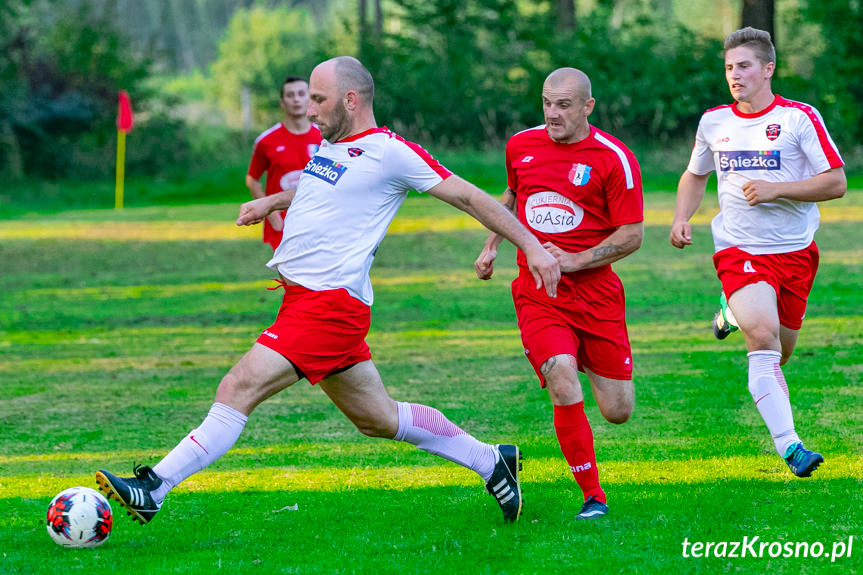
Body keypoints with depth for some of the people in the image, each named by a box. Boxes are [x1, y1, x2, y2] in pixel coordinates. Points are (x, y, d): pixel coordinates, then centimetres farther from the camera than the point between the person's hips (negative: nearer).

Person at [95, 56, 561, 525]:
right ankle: (492, 461, 28)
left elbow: (468, 196, -7)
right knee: (378, 419, 17)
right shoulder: (330, 144, 14)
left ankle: (154, 490, -17)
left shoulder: (389, 153, -11)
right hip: (301, 297, 10)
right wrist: (272, 201, 23)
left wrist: (532, 246, -7)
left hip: (329, 306, -10)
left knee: (238, 389, -16)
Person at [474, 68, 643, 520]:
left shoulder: (614, 159, -9)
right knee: (564, 388, -22)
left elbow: (631, 235, -7)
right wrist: (491, 245, 16)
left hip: (595, 291, -1)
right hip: (536, 293, 1)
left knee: (617, 411, 4)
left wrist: (575, 261, -16)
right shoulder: (520, 146, 4)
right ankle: (592, 496, -10)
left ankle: (591, 362, 41)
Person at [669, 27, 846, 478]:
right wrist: (682, 218, 5)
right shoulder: (713, 122, 5)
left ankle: (735, 312, 46)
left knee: (778, 353, 11)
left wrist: (776, 189, -19)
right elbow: (695, 175, 23)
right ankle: (789, 446, -27)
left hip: (794, 250, 0)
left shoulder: (799, 118, -6)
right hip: (738, 250, 0)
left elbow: (836, 183, -8)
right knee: (764, 337, -23)